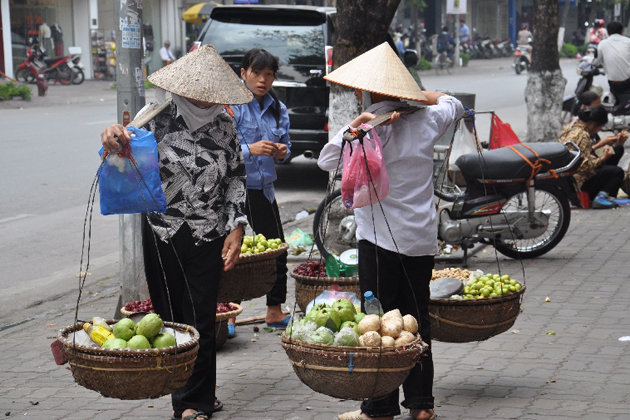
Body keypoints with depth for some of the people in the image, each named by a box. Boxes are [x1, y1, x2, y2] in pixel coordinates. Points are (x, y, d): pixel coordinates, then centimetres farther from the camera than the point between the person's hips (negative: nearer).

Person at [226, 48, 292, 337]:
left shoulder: (278, 109, 10)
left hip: (263, 189, 6)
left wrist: (282, 152, -2)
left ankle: (274, 312, 22)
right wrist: (250, 150, -24)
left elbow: (286, 146, 21)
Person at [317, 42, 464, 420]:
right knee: (417, 318, 13)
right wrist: (422, 96, 34)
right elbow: (453, 105, 26)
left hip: (381, 237, -5)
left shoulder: (370, 124, -12)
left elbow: (328, 160, -16)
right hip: (423, 239, 6)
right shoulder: (426, 119, 5)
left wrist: (354, 127, -20)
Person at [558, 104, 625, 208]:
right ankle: (601, 198, -15)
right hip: (576, 182, -9)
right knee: (617, 172, -5)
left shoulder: (568, 127, 9)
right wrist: (602, 158, -11)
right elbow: (585, 166, -22)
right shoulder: (582, 135, -19)